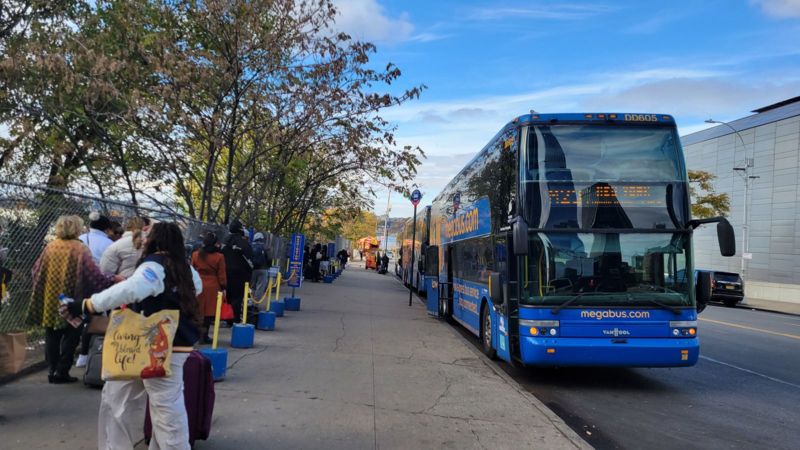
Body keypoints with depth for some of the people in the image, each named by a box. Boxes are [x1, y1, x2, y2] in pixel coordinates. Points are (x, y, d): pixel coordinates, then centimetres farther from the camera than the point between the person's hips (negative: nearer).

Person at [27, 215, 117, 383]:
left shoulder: (50, 247, 2)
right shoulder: (80, 249, -11)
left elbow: (36, 271, 11)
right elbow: (93, 274, -16)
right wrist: (112, 281, -7)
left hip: (50, 301, 4)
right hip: (71, 303, -4)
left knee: (52, 336, 15)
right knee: (70, 336, 8)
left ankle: (52, 370, 17)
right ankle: (61, 372, 7)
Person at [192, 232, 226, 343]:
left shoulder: (195, 254, 0)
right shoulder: (219, 257, -9)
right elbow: (221, 275, -5)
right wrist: (223, 287, 4)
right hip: (212, 288, -3)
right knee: (209, 312, 4)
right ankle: (204, 335, 7)